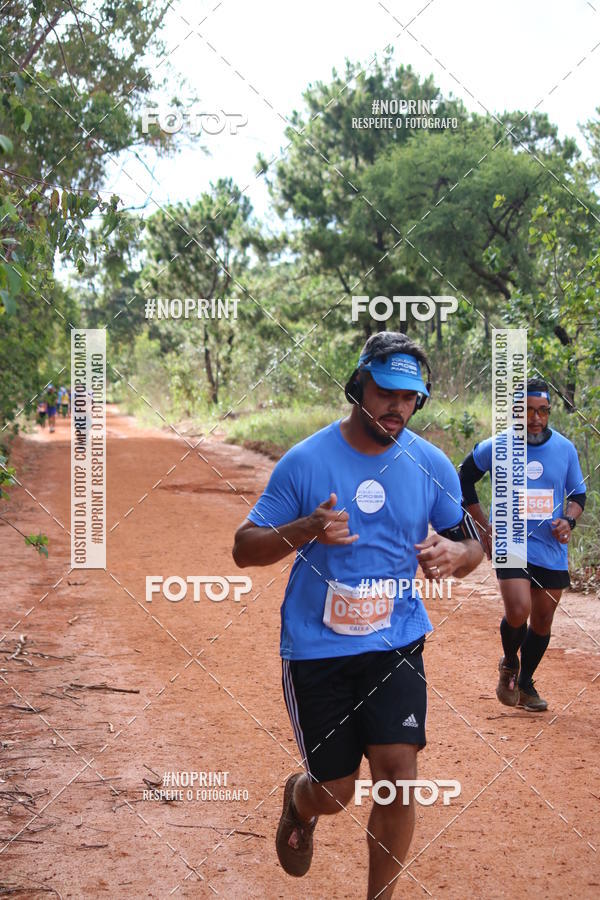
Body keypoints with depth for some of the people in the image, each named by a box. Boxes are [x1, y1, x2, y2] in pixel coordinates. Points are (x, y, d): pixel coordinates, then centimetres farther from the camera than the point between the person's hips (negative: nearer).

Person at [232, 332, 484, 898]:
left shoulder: (431, 465, -2)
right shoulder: (305, 461, -9)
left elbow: (472, 543, 8)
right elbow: (244, 549, -6)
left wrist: (454, 553, -17)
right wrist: (306, 529, -25)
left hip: (396, 641, 2)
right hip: (316, 647, -2)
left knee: (398, 775, -10)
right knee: (333, 794, 6)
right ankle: (297, 799, 45)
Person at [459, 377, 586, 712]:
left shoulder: (565, 448, 1)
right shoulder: (497, 448, -7)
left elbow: (579, 493, 13)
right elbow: (465, 478, 8)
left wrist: (569, 519, -8)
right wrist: (485, 526, 2)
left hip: (552, 548, 3)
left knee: (543, 619, 9)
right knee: (518, 612, -20)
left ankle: (525, 683, 30)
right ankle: (509, 664, 12)